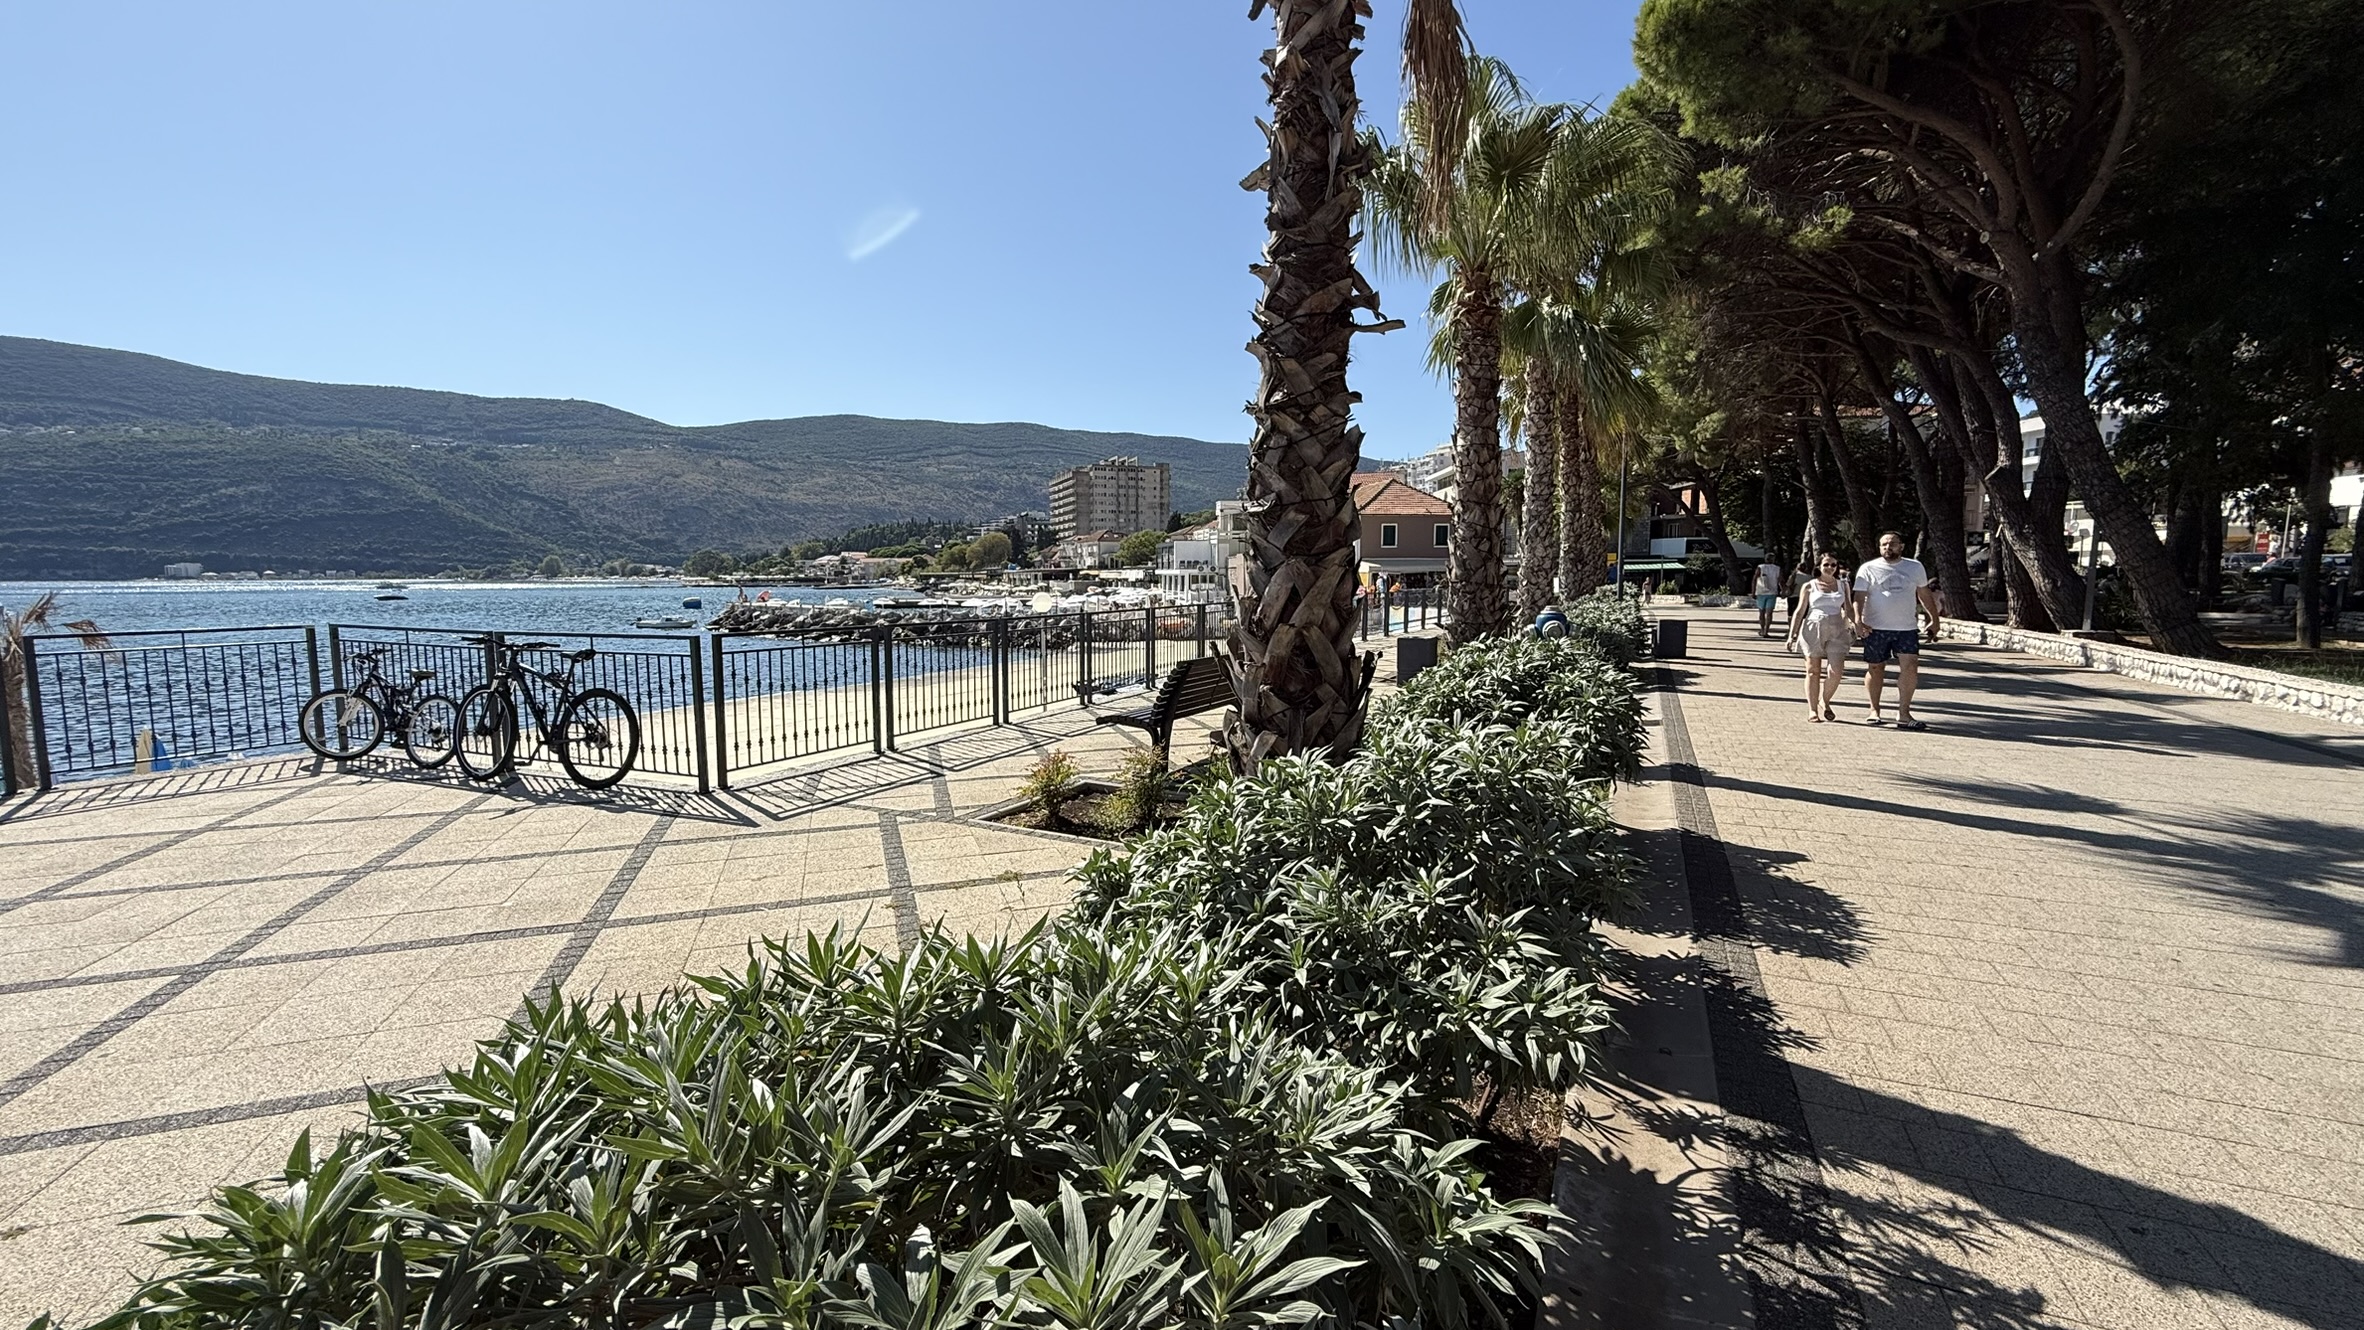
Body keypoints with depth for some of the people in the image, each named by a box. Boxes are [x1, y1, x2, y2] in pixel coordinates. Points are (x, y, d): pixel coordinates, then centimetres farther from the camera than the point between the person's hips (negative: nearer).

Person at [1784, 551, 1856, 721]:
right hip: (1813, 629, -2)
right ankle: (1812, 710, 6)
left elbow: (1849, 609, 16)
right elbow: (1799, 612, 5)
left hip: (1837, 631, 2)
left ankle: (1824, 701, 13)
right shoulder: (1809, 586, 5)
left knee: (1837, 671, -11)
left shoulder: (1842, 585, 12)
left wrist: (1855, 624, 3)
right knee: (1813, 671, 1)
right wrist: (1792, 634, 0)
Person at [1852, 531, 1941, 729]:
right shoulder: (1868, 569, 1)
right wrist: (1858, 620, -20)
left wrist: (1934, 619, 20)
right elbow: (1859, 597, -5)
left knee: (1910, 667, -9)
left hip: (1907, 628, 2)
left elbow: (1925, 595, 20)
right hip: (1876, 628, -2)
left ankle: (1903, 714, -6)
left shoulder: (1915, 567, 10)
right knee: (1875, 668, 6)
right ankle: (1874, 711, 18)